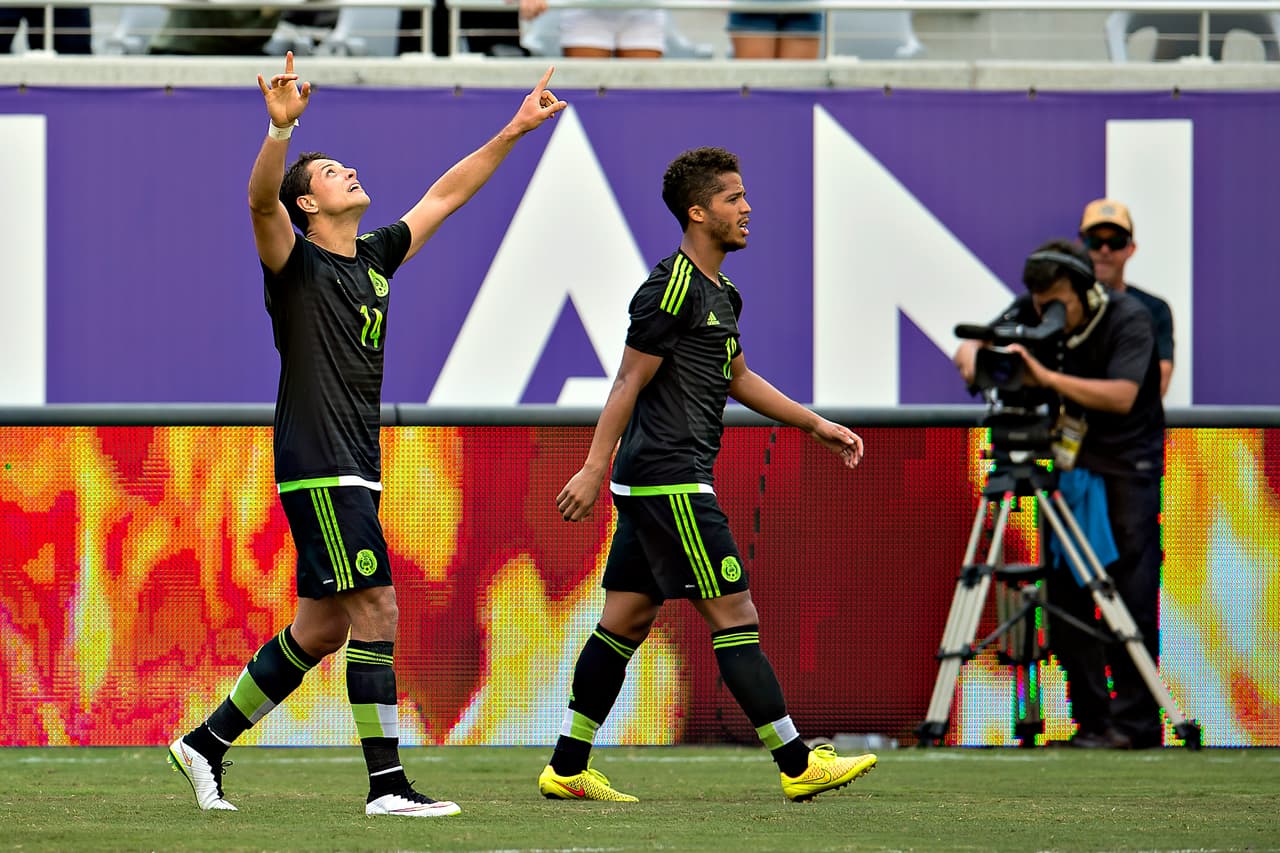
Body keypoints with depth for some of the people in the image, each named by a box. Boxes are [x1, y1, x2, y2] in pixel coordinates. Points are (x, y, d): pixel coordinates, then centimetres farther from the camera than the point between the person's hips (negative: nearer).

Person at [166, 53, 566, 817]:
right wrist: (281, 130, -43)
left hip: (356, 470, 9)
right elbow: (261, 199, -25)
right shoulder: (297, 263, -5)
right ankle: (387, 784, -11)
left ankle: (207, 743, 19)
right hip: (319, 467, -9)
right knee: (376, 611, -12)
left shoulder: (375, 258, 16)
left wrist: (512, 133, 20)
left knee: (322, 629, 10)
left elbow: (444, 196, 24)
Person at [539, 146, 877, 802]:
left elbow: (738, 379, 30)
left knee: (627, 620, 10)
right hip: (670, 482, -10)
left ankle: (567, 769, 13)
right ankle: (798, 766, -6)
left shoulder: (719, 294, 17)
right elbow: (629, 383, -15)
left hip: (651, 486, 10)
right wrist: (594, 469, -18)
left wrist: (816, 424, 30)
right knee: (735, 616, -8)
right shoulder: (672, 288, -13)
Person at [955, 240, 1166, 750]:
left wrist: (1048, 378, -37)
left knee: (1133, 594, -11)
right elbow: (969, 348, -5)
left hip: (1129, 463, -5)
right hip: (1071, 459, 5)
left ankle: (1135, 722, -7)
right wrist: (974, 360, -29)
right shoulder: (1031, 314, -3)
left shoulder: (1129, 319, -18)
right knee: (1065, 594, -3)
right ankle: (1092, 721, 2)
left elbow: (1122, 396, -29)